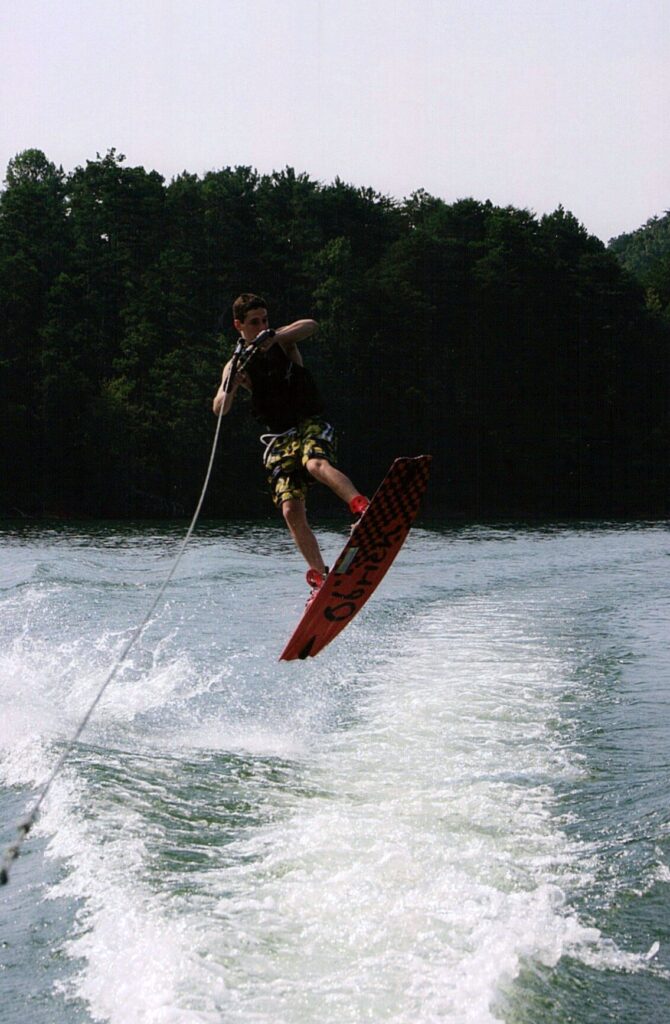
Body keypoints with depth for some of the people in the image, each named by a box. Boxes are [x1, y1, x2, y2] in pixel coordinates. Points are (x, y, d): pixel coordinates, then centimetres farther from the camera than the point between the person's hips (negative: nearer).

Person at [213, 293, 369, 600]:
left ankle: (362, 506, -57)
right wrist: (230, 389, -27)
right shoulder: (236, 365, 8)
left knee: (316, 464, -37)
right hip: (280, 438, 3)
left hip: (311, 425, -3)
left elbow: (311, 326, -16)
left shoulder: (282, 341, 5)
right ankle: (320, 575, -9)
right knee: (291, 511, -13)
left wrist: (273, 338, -32)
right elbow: (219, 409, -4)